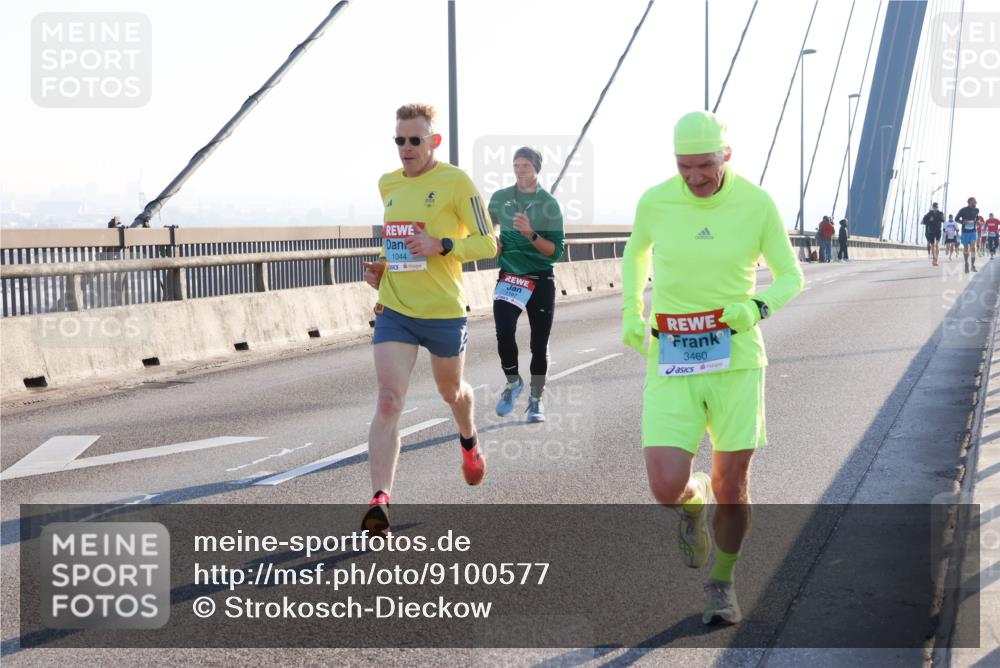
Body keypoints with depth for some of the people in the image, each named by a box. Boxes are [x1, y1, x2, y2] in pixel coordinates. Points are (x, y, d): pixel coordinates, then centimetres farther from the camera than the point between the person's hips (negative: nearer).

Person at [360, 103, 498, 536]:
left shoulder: (456, 182, -8)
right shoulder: (387, 185, 10)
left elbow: (487, 243, -8)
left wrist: (440, 245, -22)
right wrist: (382, 268, 8)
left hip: (443, 312, -3)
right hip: (394, 312, 3)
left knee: (450, 390, 20)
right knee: (388, 402, -13)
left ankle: (469, 441, 56)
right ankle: (379, 501, -20)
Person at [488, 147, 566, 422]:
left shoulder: (549, 203, -1)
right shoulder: (500, 198, 4)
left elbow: (556, 251, -6)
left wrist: (530, 234, -20)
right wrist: (494, 244, 2)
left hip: (542, 280, 0)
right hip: (509, 276, 1)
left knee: (539, 343, 5)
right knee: (504, 334, -18)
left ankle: (536, 400, 20)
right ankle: (512, 382, 9)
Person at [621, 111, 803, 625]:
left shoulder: (757, 205, -7)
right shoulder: (655, 202, -4)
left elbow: (791, 277, 3)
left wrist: (758, 307, -17)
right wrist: (630, 314, 10)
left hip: (736, 360, 0)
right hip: (671, 366, 0)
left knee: (731, 488, 3)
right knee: (667, 490, -12)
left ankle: (722, 583, 31)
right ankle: (694, 499, 27)